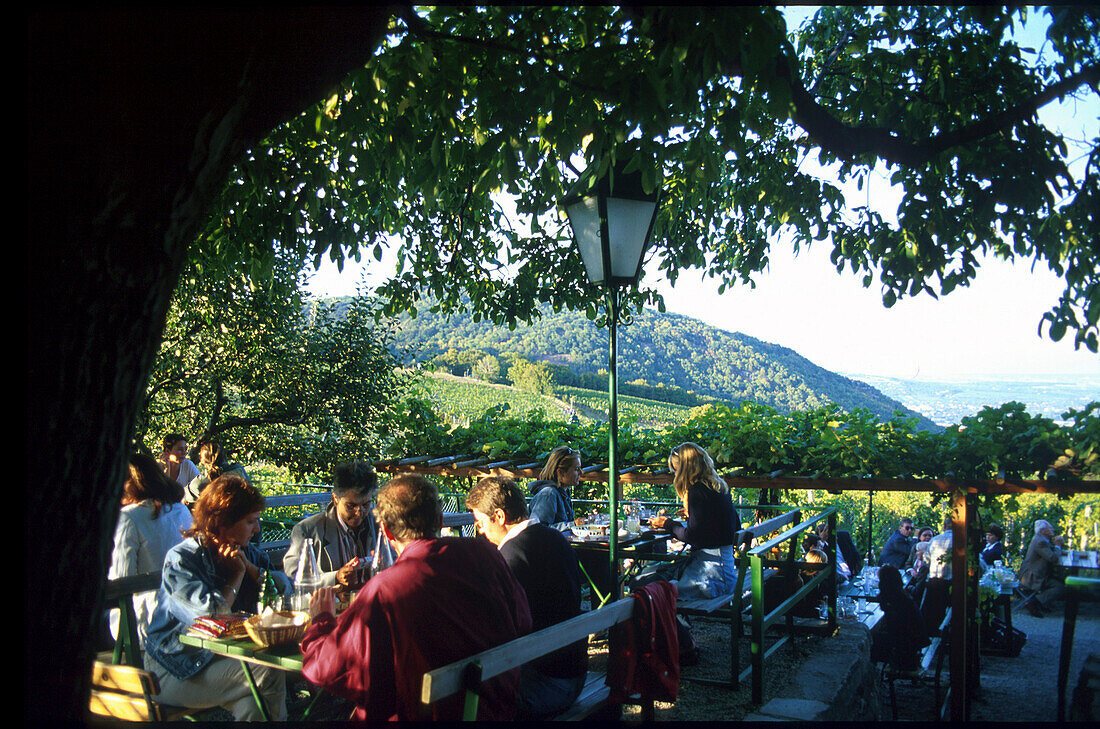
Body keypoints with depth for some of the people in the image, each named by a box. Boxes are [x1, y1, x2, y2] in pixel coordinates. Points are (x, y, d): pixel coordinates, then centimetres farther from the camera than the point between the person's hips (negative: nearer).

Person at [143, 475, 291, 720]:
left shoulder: (248, 552, 8)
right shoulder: (180, 560, -14)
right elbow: (212, 614, -25)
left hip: (227, 653, 6)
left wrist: (250, 568, -7)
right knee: (268, 673, -23)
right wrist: (238, 574, -10)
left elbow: (284, 587, 8)